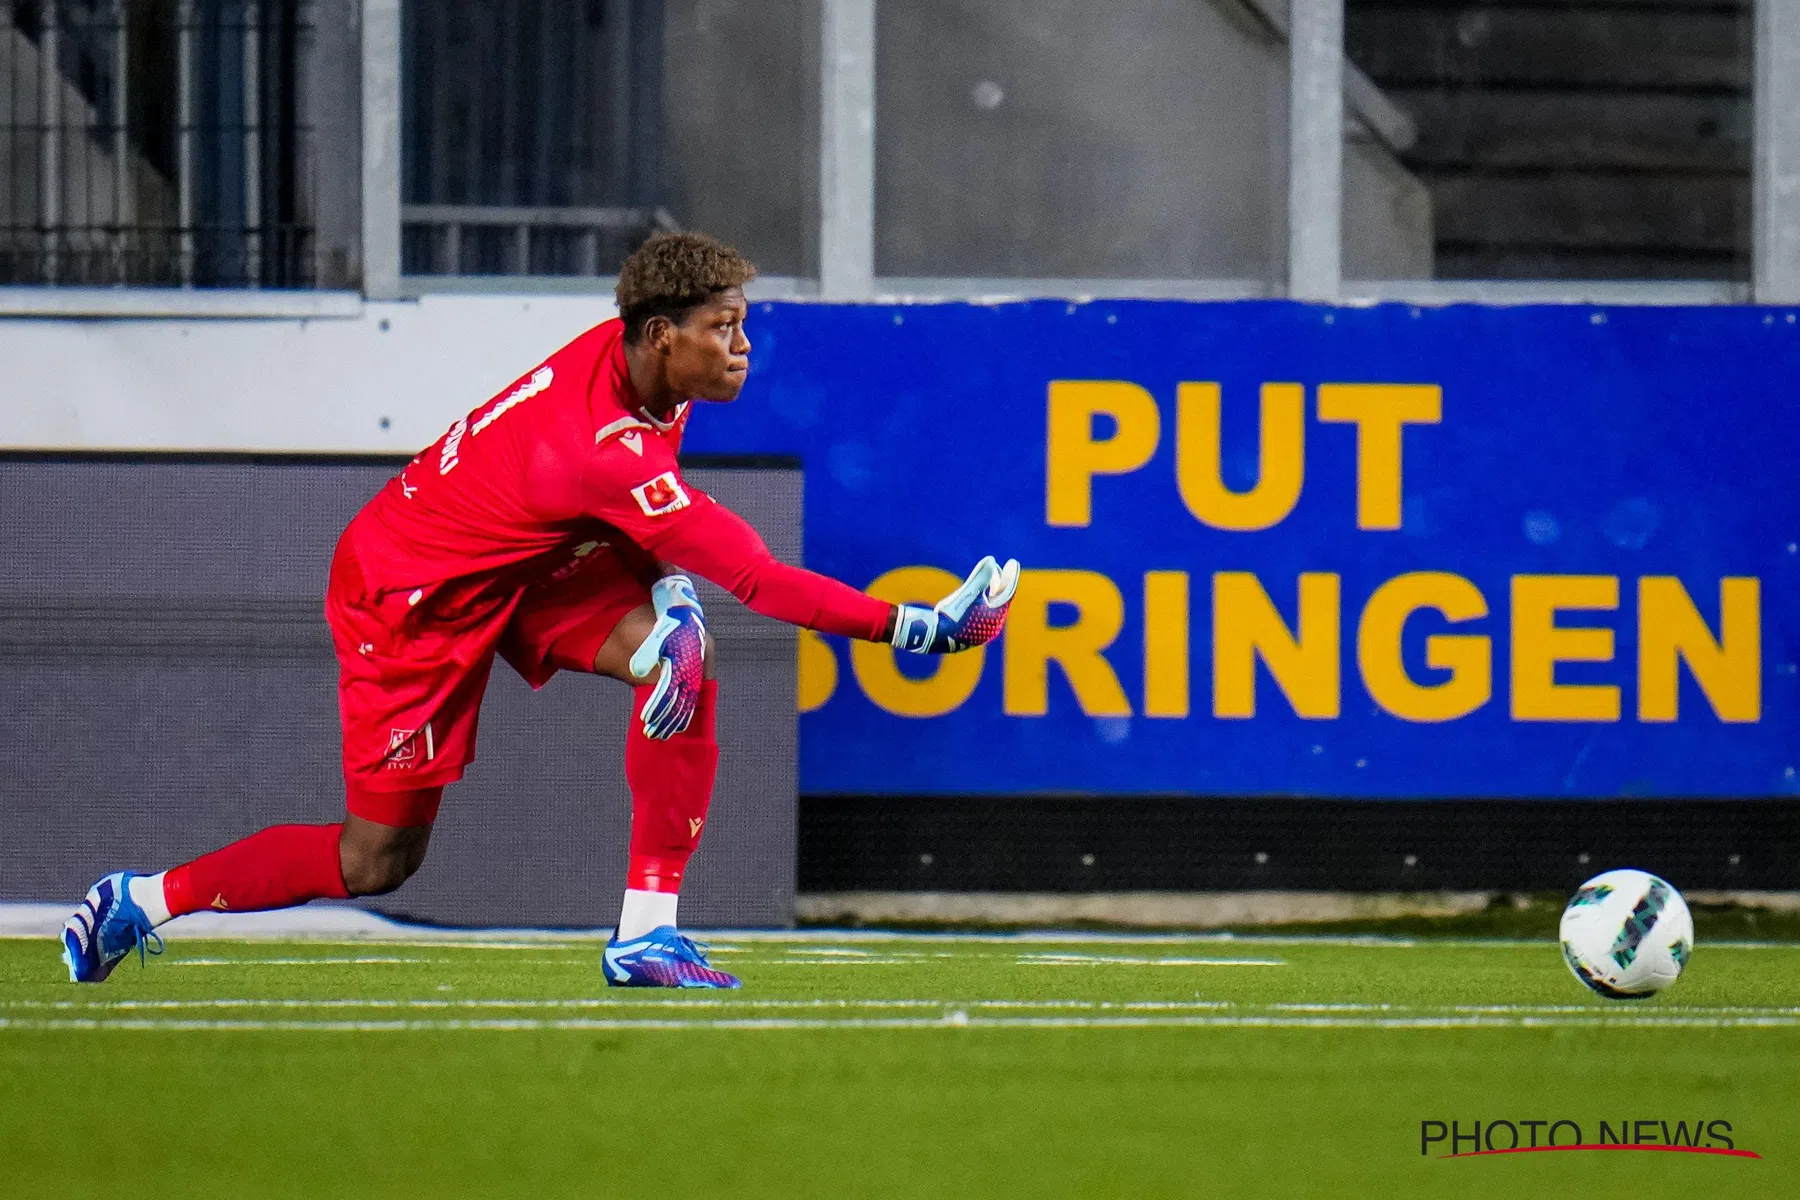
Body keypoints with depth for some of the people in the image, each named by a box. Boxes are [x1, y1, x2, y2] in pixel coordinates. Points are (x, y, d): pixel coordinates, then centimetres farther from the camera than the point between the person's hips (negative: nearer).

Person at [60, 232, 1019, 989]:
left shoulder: (628, 356, -11)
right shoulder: (604, 447, -36)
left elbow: (658, 515, 11)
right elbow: (757, 577, -34)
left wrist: (669, 592, -7)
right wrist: (911, 628, -33)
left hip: (524, 562, 8)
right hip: (412, 596, -8)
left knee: (678, 656, -18)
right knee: (379, 859, 0)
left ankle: (646, 933, -12)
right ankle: (143, 899, 20)